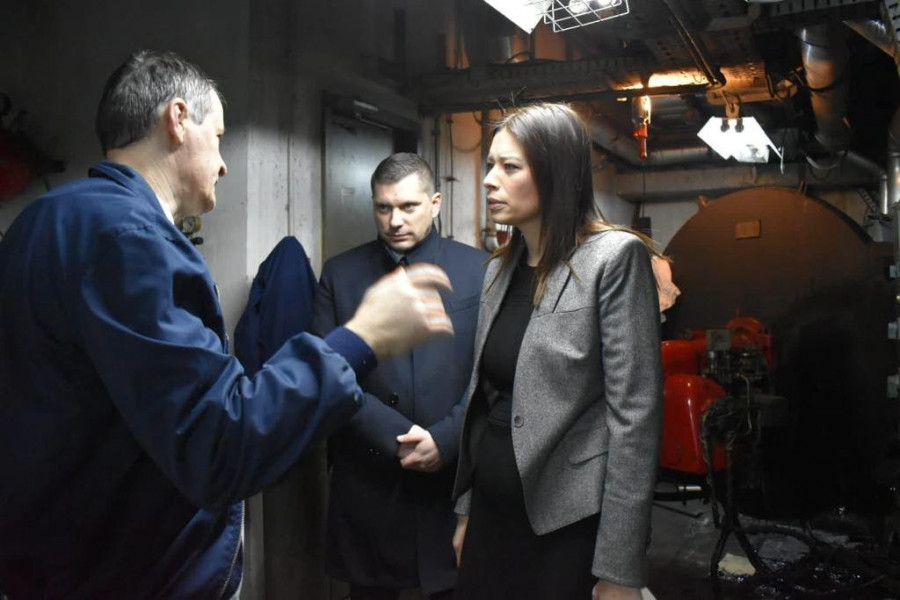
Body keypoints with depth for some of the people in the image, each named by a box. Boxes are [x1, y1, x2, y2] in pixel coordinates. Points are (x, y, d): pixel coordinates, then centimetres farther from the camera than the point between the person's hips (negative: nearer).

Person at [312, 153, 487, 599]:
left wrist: (445, 439, -13)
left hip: (454, 476, 0)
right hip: (366, 480, 1)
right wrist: (395, 439, -12)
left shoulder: (478, 269, 1)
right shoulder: (340, 274, 4)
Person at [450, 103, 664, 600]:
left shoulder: (614, 257, -12)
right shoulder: (499, 268, 8)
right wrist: (466, 507, 13)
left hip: (569, 528, -6)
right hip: (493, 517, 6)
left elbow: (635, 415, -16)